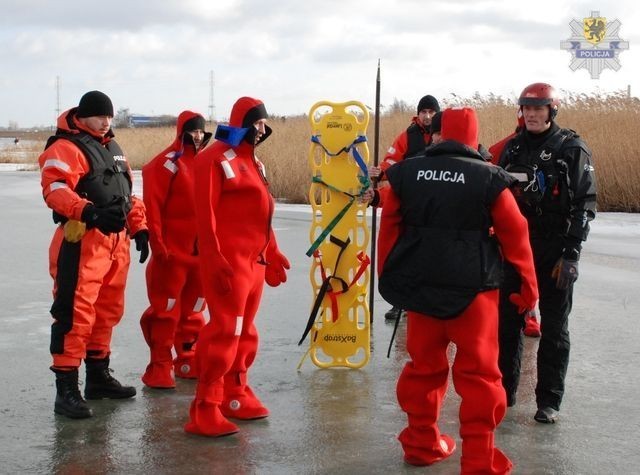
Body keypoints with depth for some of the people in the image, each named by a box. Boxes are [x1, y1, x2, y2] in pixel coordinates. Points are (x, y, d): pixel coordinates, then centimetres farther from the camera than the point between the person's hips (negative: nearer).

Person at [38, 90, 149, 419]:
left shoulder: (112, 148, 22)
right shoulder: (66, 147, -6)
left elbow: (126, 193, 28)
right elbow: (55, 189, -21)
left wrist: (139, 228, 20)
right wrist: (89, 211, -35)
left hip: (116, 241, 9)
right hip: (82, 241, -9)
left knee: (108, 310, 16)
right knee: (75, 313, -11)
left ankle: (98, 376, 29)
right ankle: (66, 389, -7)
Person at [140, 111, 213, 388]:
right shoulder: (167, 163, -9)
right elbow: (152, 206, -13)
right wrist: (158, 244, -15)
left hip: (201, 251, 7)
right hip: (172, 251, -7)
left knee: (193, 309, 14)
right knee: (166, 310, -3)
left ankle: (187, 360, 26)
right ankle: (159, 367, 4)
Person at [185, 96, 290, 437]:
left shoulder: (251, 160, 19)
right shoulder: (216, 158, -10)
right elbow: (206, 214, -16)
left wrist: (273, 254, 23)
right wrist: (215, 262, -21)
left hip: (255, 261, 9)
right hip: (229, 262, -9)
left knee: (245, 332, 14)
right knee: (226, 330, -11)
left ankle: (235, 396, 24)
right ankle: (205, 409, -7)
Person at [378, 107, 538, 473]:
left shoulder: (406, 173, 2)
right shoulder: (489, 178, -7)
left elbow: (389, 230, 7)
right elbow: (514, 235, -4)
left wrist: (388, 278, 17)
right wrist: (528, 284, 7)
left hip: (420, 286, 4)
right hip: (473, 288, -3)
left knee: (424, 365, 17)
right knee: (479, 373, 4)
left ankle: (422, 443, 29)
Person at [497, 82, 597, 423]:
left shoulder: (572, 149, -4)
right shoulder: (513, 148, 9)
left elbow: (585, 204, -7)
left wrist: (571, 254, -13)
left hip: (555, 252, -4)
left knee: (554, 327, 3)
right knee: (508, 321, 9)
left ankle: (549, 400, 11)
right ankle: (504, 390, 21)